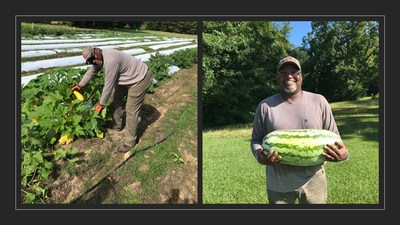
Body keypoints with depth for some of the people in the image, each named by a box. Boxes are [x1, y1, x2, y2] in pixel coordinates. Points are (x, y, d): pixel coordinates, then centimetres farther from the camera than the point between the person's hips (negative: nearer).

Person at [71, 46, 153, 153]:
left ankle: (130, 141, 6)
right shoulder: (99, 58, -2)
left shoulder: (110, 61, -32)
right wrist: (80, 85, 24)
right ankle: (117, 125, 35)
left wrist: (100, 104, -10)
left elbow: (108, 86, -23)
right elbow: (91, 71, 18)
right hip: (128, 77, 10)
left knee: (131, 110, -8)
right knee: (114, 98, 18)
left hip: (140, 79, -10)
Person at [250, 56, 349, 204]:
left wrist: (343, 153, -15)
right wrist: (260, 156, -19)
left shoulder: (319, 101, 1)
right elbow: (256, 140, 3)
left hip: (314, 181, 1)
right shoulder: (265, 106, -3)